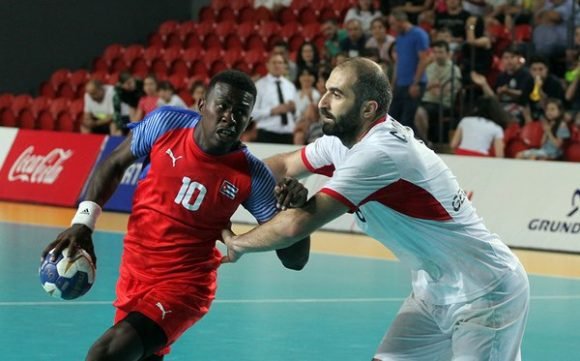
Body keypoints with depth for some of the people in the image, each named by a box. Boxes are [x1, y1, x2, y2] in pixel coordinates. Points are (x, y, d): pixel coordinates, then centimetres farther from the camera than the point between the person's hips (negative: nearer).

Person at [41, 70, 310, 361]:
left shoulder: (252, 176, -16)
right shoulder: (165, 124, -11)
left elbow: (294, 260, -11)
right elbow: (114, 165, 7)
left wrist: (295, 209, -30)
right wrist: (83, 222, -4)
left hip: (184, 285, -4)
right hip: (133, 273, 4)